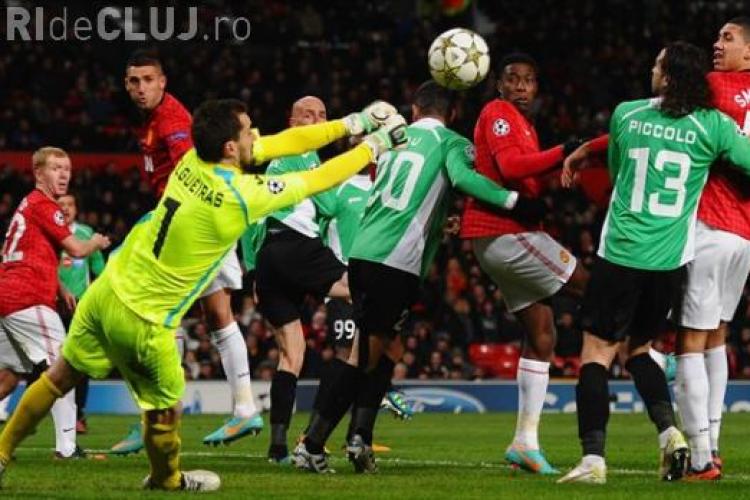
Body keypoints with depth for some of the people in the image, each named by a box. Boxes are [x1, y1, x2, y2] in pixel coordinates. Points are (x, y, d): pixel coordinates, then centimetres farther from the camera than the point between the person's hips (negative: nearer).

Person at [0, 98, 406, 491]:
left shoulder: (193, 160, -2)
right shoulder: (243, 197, -21)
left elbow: (285, 142, 7)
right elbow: (320, 180, -11)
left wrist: (350, 124, 11)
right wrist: (374, 145, 3)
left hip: (106, 292, 7)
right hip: (144, 322, -7)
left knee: (61, 377, 20)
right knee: (164, 410, 17)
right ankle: (167, 479, 38)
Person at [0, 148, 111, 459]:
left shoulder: (29, 204, 22)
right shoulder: (43, 206, -8)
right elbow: (76, 249, -9)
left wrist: (60, 289, 25)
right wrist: (96, 243, 12)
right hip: (28, 300, -10)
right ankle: (66, 447, -14)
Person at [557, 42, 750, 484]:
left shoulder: (626, 115, 1)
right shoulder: (713, 125, -3)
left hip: (620, 253, -2)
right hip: (670, 262, 2)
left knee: (597, 353, 2)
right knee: (640, 349, 21)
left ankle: (593, 459, -9)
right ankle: (671, 434, 1)